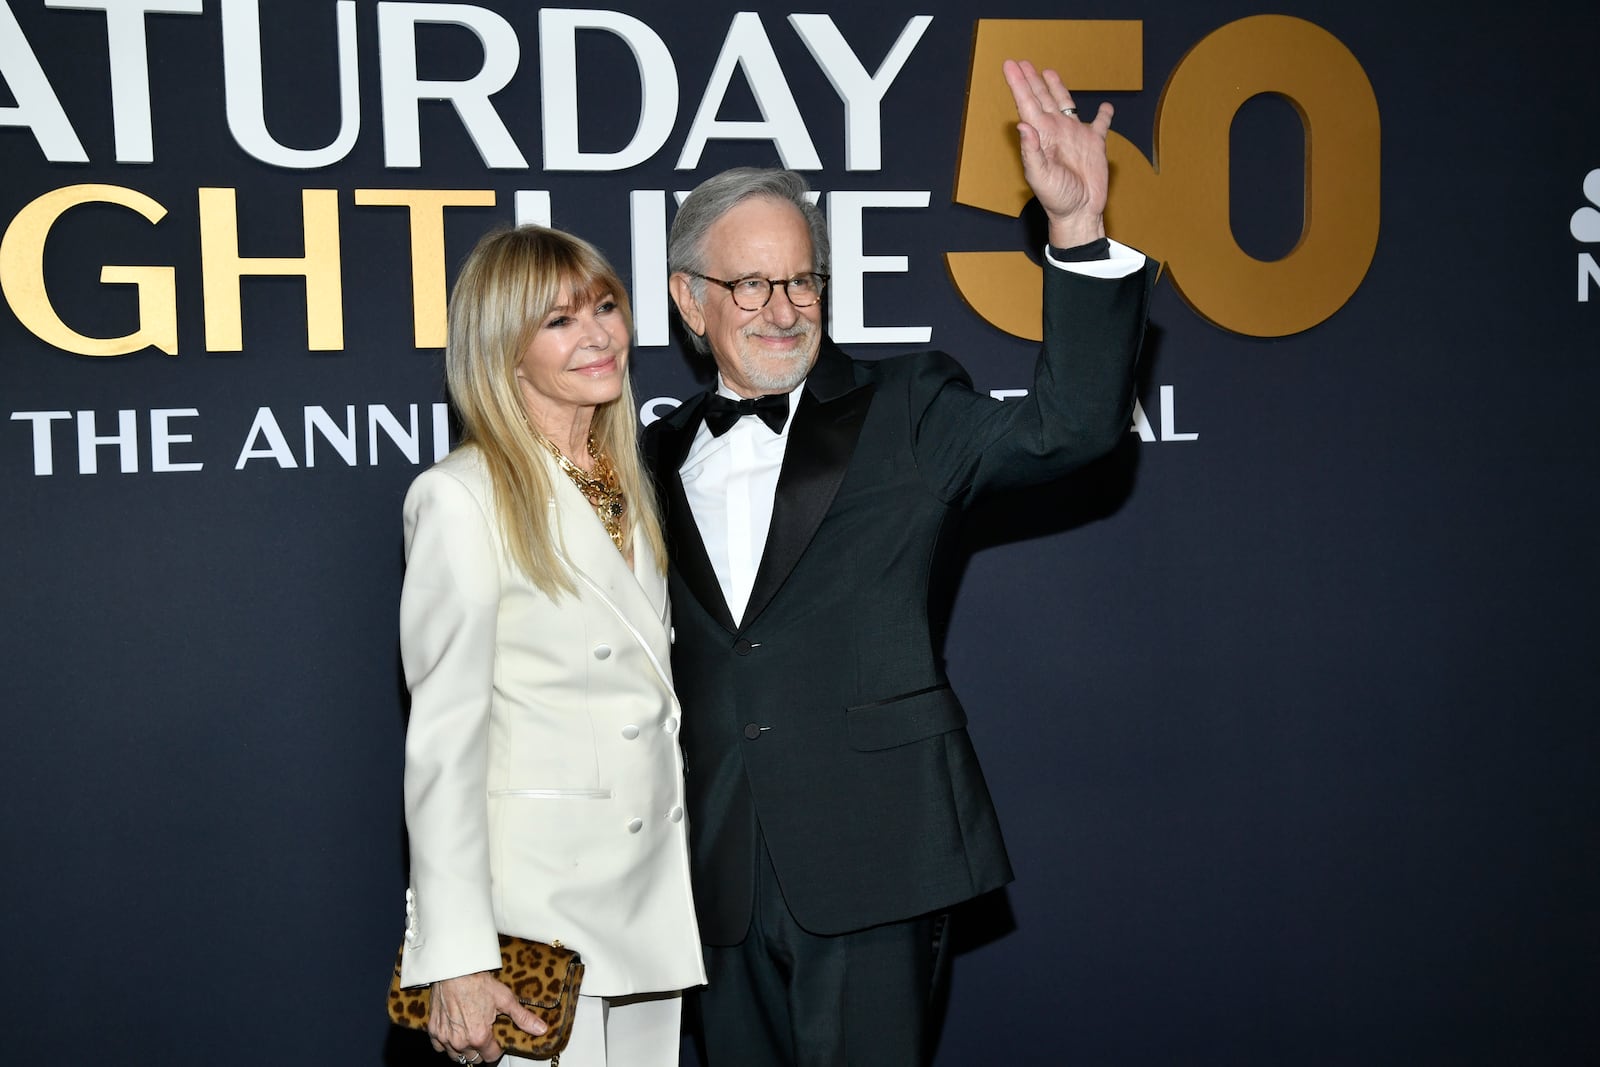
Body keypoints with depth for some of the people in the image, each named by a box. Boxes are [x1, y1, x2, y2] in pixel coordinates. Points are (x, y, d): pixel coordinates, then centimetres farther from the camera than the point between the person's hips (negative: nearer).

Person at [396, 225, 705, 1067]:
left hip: (654, 902, 7)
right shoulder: (461, 499, -10)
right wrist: (455, 960, -17)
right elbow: (443, 738, -13)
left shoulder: (627, 487, 12)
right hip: (534, 902, -6)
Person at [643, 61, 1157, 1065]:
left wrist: (1079, 228, -23)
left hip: (871, 857, -3)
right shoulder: (660, 458, 12)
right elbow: (655, 652, 15)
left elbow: (1072, 423, -13)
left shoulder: (904, 412, 2)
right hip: (722, 868, 4)